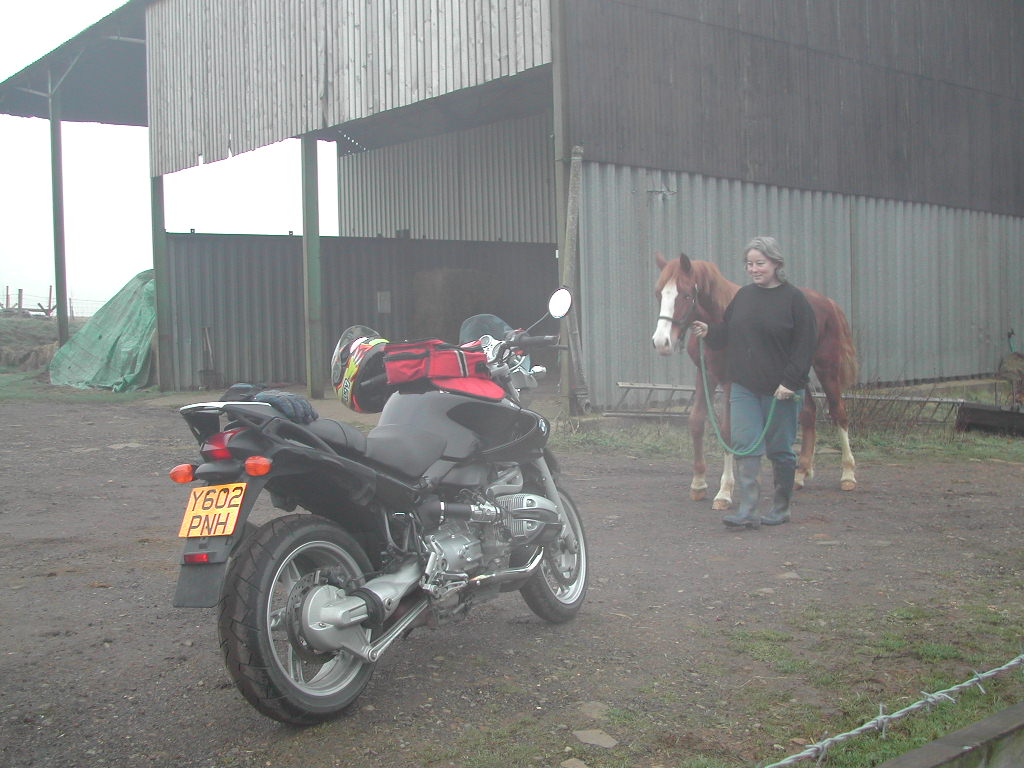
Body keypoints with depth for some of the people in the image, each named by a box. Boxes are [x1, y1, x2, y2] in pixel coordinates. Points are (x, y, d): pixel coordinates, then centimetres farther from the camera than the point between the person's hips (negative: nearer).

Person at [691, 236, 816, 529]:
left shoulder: (793, 299, -7)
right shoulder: (743, 296, 8)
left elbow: (805, 346, -10)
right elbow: (727, 334, 16)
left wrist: (790, 382, -17)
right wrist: (708, 332, -4)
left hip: (780, 390, -4)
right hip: (744, 387, 4)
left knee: (780, 450, 7)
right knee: (744, 446, -4)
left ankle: (781, 508, 21)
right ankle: (748, 511, -4)